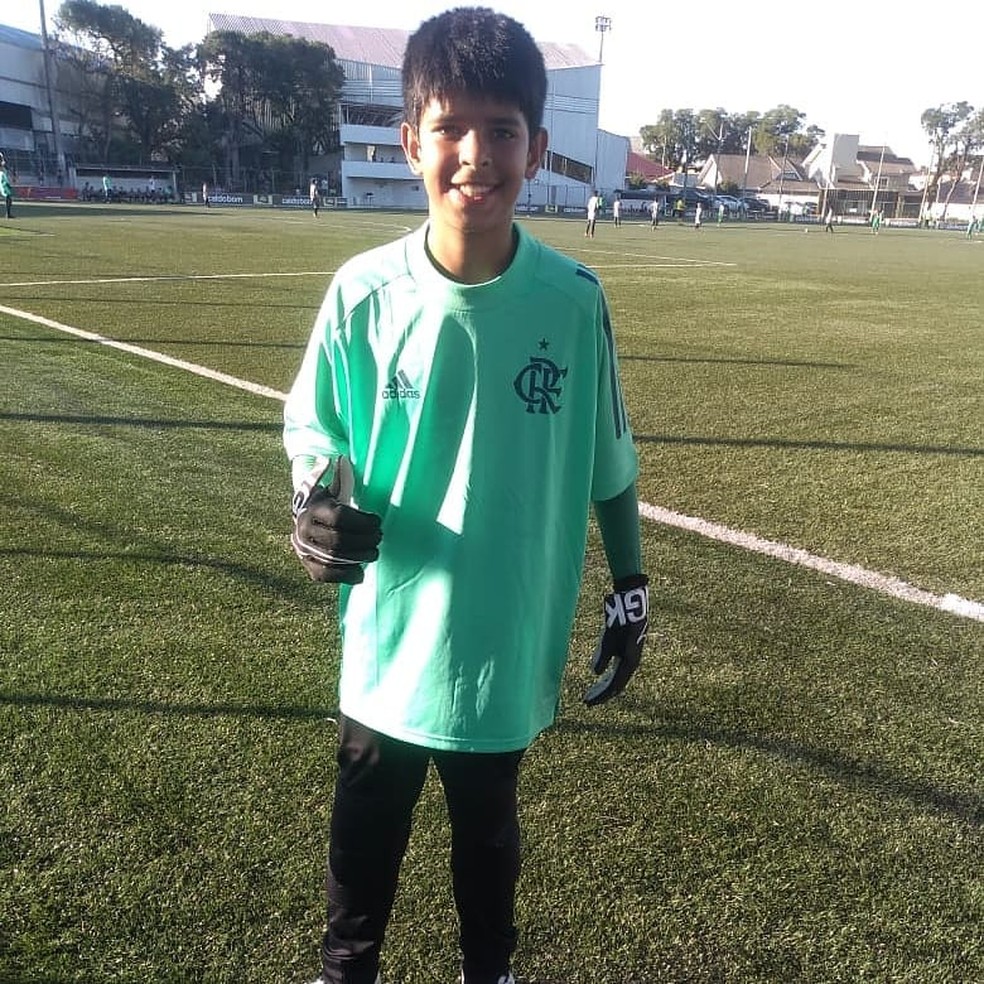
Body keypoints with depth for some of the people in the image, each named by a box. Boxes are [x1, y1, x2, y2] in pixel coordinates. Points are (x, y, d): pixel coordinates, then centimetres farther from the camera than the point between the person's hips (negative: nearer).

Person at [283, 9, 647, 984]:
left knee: (487, 834, 25)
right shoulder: (363, 292, -13)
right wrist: (321, 504, -20)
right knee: (364, 834, 23)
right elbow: (311, 431, 1)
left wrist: (629, 590, 5)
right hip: (388, 643, 1)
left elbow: (610, 465, -1)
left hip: (508, 648, 0)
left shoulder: (574, 300, -12)